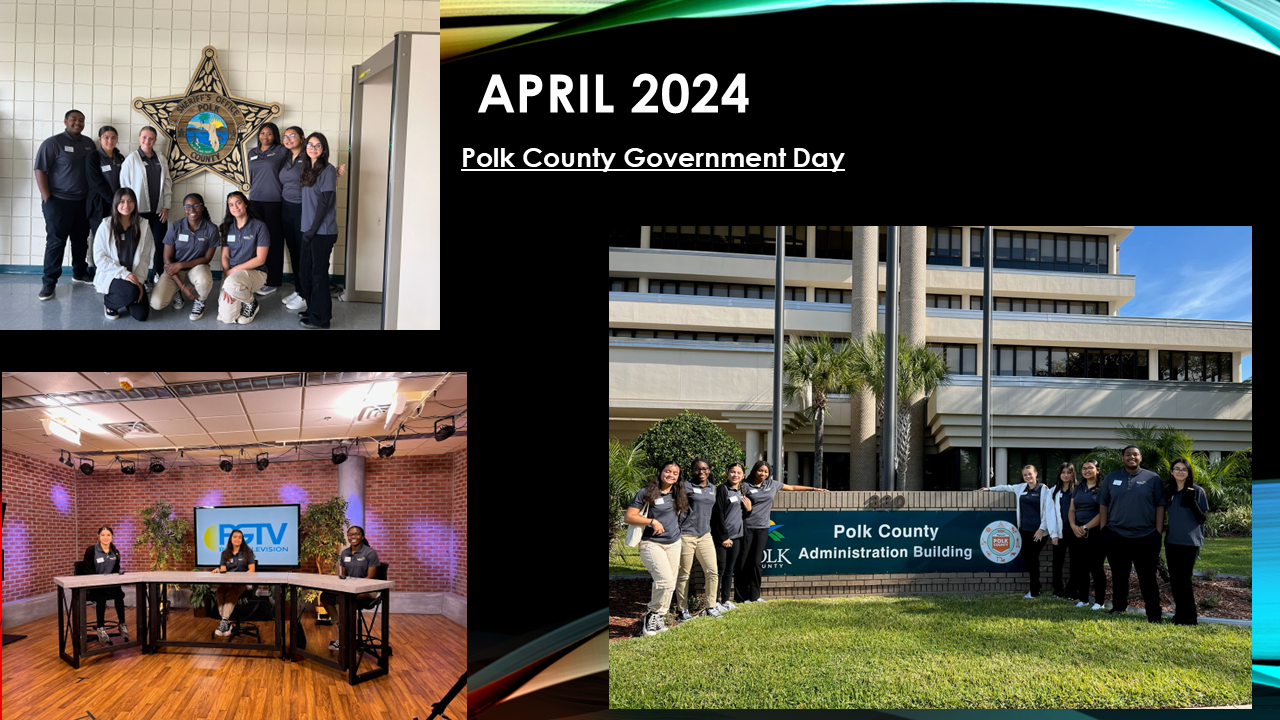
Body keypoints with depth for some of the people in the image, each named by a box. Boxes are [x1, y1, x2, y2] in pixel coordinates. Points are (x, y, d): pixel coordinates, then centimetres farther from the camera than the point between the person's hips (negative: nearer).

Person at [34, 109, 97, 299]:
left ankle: (79, 273, 29)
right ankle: (49, 282, 0)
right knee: (56, 241, -4)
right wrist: (47, 199, -15)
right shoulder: (53, 143, -8)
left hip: (83, 201, 5)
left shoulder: (89, 144, 8)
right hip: (58, 201, -5)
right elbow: (40, 170, -11)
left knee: (81, 239, 13)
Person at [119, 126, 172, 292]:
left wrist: (166, 206, 3)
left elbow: (167, 183, 10)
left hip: (158, 210, 3)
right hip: (139, 210, -3)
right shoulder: (132, 159, -2)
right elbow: (125, 184, -3)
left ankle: (156, 277, 13)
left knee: (160, 244, 2)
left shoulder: (161, 159, 9)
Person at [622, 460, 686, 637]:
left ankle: (657, 619, 16)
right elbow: (628, 517, -8)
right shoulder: (645, 493, -6)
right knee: (666, 582, -21)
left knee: (668, 585, 4)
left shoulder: (678, 495, 11)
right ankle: (651, 615, -3)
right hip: (652, 543, -6)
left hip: (673, 544, 6)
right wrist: (652, 521, -17)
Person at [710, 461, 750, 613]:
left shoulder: (741, 490, 13)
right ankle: (714, 602, 0)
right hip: (722, 536, -7)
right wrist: (724, 536, -15)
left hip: (736, 536, 7)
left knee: (729, 569, 11)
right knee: (720, 569, -5)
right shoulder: (722, 489, -8)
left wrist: (748, 508, -1)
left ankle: (725, 600, 18)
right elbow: (718, 514, -12)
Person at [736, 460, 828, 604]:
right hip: (746, 527, -3)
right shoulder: (746, 486, 1)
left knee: (756, 561, 1)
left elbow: (791, 487, 22)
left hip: (762, 527, 3)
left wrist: (814, 488, 26)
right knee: (743, 561, -3)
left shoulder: (772, 484, 14)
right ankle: (741, 596, 2)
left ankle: (754, 595, 7)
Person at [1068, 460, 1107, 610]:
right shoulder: (1078, 488, 14)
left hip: (1095, 533, -6)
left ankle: (1099, 601, 3)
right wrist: (1074, 526, -6)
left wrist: (1085, 527, -14)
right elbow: (1072, 510, 12)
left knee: (1096, 567, -3)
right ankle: (1083, 599, 16)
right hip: (1078, 533, 6)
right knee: (1079, 567, 7)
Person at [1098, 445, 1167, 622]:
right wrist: (1103, 530, 4)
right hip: (1116, 536, 2)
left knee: (1147, 578, 0)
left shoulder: (1152, 479, 1)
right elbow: (1103, 505, 10)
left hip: (1145, 537, -2)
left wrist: (1158, 533, -5)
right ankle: (1117, 610, 23)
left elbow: (1160, 506, 0)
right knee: (1119, 576, 12)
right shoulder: (1111, 478, 8)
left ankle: (1154, 616, 4)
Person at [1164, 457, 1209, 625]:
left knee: (1184, 579, -6)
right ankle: (1179, 613, 19)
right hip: (1171, 541, 5)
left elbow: (1202, 518, -7)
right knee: (1174, 579, 9)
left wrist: (1192, 501, -20)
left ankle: (1188, 617, 1)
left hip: (1190, 542, -5)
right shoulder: (1168, 491, 9)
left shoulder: (1197, 491, -5)